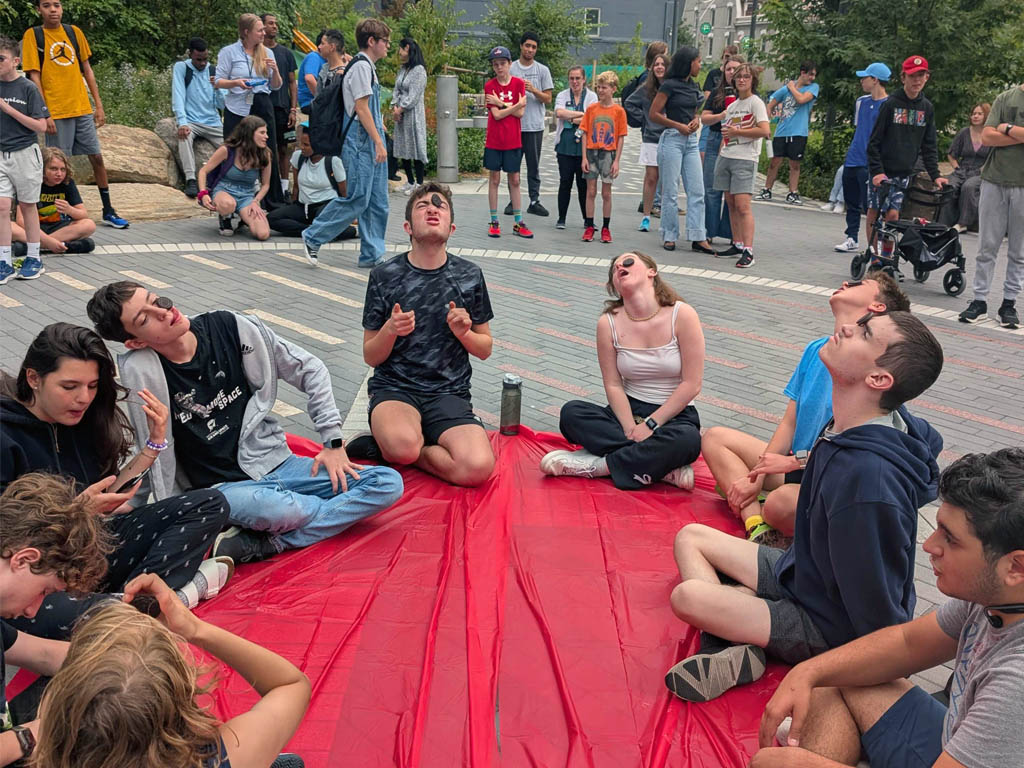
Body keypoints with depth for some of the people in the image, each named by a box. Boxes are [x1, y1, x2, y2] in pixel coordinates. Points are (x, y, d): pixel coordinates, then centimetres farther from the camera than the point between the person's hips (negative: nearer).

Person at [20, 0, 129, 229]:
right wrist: (45, 114, -13)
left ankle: (108, 211, 16)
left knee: (97, 157, 6)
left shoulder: (74, 32, 8)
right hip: (56, 113, -4)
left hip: (83, 108, 4)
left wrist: (99, 105, 8)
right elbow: (34, 76, -6)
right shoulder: (33, 35, -3)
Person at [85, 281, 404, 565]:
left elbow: (310, 370, 4)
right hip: (221, 488, -5)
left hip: (275, 463, 5)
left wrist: (333, 442, 1)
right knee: (278, 508, -40)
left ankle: (260, 544, -19)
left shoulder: (228, 327, -4)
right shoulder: (140, 369, -14)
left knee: (388, 483, -13)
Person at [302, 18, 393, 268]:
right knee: (357, 199, -9)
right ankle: (313, 237, 3)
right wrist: (379, 142, -18)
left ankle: (372, 255, 11)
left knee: (377, 202, 7)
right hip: (360, 142, -10)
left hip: (370, 142, 10)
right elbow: (361, 108, -17)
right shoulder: (361, 66, -11)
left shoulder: (368, 66, 19)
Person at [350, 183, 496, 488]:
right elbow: (371, 357, 5)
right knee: (404, 444, -39)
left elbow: (485, 349, 12)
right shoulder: (384, 276, 0)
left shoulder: (469, 275, 4)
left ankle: (383, 447, -5)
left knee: (478, 468, -27)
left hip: (449, 393, 3)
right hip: (394, 387, -3)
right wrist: (390, 330, -16)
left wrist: (464, 332, -9)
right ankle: (392, 446, -3)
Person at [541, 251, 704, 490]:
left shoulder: (682, 314, -11)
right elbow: (613, 385, -3)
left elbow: (692, 384, -12)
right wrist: (630, 429, -18)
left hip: (675, 414, -3)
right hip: (629, 410, 3)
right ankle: (665, 468, -27)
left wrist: (650, 424, -16)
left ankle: (597, 465, -21)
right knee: (571, 413, -25)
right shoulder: (608, 323, -3)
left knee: (686, 440, -38)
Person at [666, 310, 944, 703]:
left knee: (687, 596, -26)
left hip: (829, 629, -9)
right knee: (691, 537, 10)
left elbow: (876, 608, -27)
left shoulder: (866, 478, -38)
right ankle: (729, 641, -7)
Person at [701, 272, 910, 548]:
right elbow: (789, 423, 8)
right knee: (714, 437, 4)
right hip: (797, 466, 9)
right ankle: (758, 526, -16)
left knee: (781, 502, -40)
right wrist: (757, 478, 0)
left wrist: (795, 460, -17)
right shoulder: (816, 350, 7)